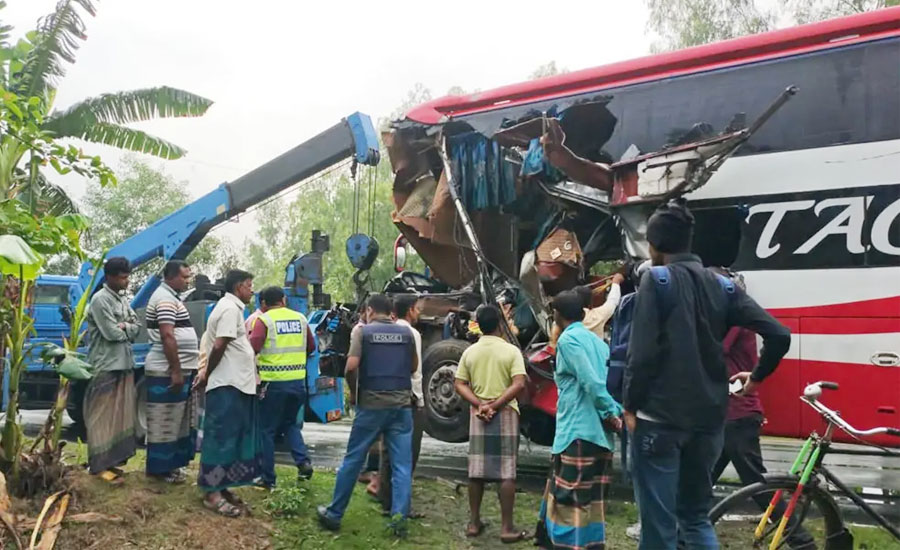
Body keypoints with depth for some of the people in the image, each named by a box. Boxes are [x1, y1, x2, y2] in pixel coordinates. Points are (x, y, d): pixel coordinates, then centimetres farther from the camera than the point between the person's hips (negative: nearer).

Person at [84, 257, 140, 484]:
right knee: (102, 416, -4)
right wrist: (127, 329, 0)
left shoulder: (123, 299, 14)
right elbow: (112, 333, -19)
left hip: (124, 364, 9)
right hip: (105, 366, -9)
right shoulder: (100, 300, -13)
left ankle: (111, 459, 20)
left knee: (120, 414, 11)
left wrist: (123, 326, -10)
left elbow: (136, 327, 10)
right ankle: (100, 465, 0)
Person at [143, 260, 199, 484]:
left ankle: (169, 464, 24)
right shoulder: (165, 298, -16)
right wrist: (176, 371, -24)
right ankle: (160, 468, 6)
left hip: (177, 369, 11)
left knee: (174, 420, 16)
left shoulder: (170, 296, 18)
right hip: (167, 372, -11)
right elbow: (167, 336, -23)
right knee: (165, 421, -2)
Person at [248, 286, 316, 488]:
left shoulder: (263, 320, -7)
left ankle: (268, 478, 13)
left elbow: (252, 348, -17)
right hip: (298, 381, 4)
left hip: (273, 382, -4)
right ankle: (303, 462, 6)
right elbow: (311, 347, 15)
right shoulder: (300, 318, 7)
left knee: (267, 430, 9)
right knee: (290, 424, 23)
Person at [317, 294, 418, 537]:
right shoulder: (406, 332, 7)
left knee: (353, 460, 8)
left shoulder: (362, 331, -3)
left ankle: (334, 514, 18)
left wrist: (353, 391, 3)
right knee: (402, 464, 5)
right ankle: (399, 516, -1)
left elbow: (351, 366, -13)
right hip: (402, 403, 2)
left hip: (371, 404, -2)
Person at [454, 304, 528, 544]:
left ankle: (474, 523, 16)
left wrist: (480, 404, -9)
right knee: (506, 472, 0)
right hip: (505, 414, -4)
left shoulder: (469, 352, 4)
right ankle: (507, 528, 2)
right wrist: (495, 405, -14)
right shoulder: (511, 351, -6)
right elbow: (519, 384, -16)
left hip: (477, 414, 4)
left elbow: (460, 385, -1)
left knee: (476, 470, 10)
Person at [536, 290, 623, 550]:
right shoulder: (597, 340, 17)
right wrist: (616, 413, 2)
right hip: (600, 433, 8)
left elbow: (591, 382, -17)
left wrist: (609, 413, -10)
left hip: (578, 432, -8)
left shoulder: (568, 339, -7)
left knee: (570, 500, -5)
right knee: (590, 501, 14)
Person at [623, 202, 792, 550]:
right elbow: (779, 336, 4)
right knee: (696, 516, 19)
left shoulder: (656, 279, -6)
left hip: (660, 417, -6)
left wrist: (631, 406, -4)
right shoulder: (721, 286, 9)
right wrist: (757, 377, 20)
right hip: (707, 419, 6)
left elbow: (642, 352, -15)